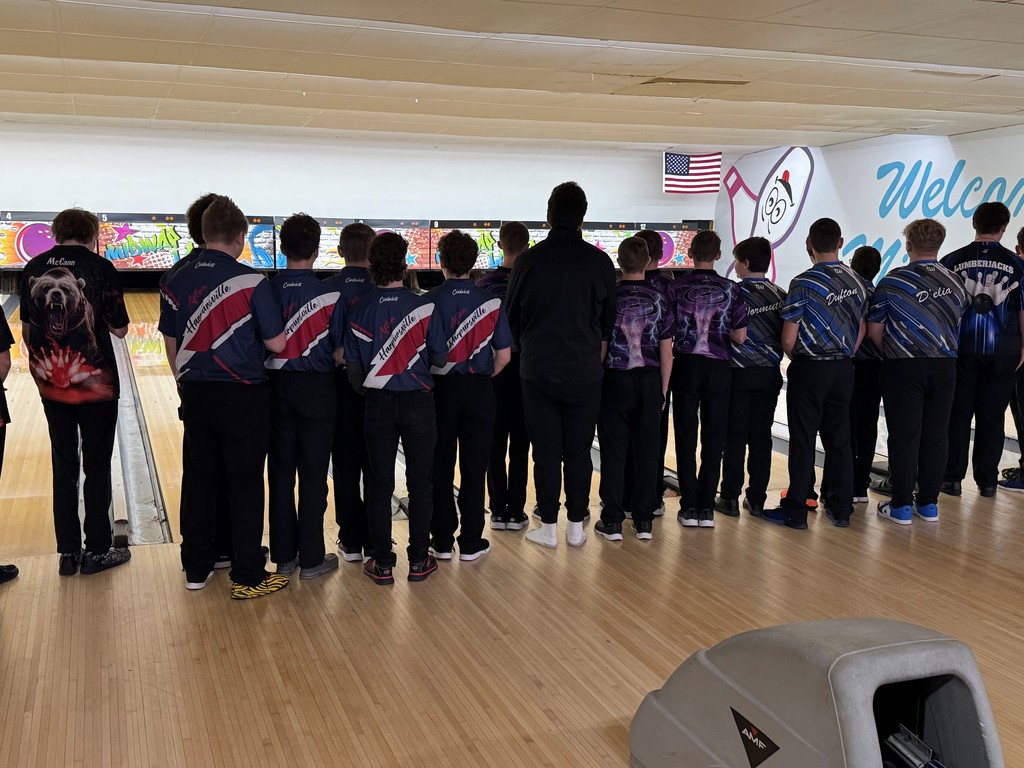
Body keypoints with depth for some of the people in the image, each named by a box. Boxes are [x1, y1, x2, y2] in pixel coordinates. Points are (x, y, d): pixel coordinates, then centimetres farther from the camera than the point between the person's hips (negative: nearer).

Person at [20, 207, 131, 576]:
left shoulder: (33, 269, 3)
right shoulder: (100, 268, -10)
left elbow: (26, 330, 9)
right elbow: (119, 329, -6)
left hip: (51, 386, 4)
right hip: (95, 385, -4)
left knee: (63, 467, 12)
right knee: (97, 468, 7)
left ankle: (68, 553, 18)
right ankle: (97, 551, 14)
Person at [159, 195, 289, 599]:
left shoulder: (177, 282, 2)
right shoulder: (250, 281, -14)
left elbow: (172, 343, 9)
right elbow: (276, 344, -12)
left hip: (196, 395, 5)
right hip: (243, 397, -5)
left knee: (199, 481, 14)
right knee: (245, 486, 3)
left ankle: (196, 568, 23)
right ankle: (248, 577, 9)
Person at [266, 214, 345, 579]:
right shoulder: (330, 296, -11)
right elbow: (340, 352, -7)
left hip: (277, 387, 3)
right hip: (317, 388, -3)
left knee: (280, 472, 11)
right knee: (313, 475, 5)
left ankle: (283, 555, 17)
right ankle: (311, 558, 11)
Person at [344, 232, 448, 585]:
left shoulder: (360, 310, -4)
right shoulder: (423, 307, -9)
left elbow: (353, 364, 0)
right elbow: (441, 357, -2)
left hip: (378, 404, 1)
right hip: (418, 402, -1)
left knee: (380, 485, 8)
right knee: (420, 483, 8)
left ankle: (382, 563, 13)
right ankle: (419, 559, 15)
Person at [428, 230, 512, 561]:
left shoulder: (431, 301, -8)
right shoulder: (490, 302, -2)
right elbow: (504, 355, -2)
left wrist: (430, 379, 6)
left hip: (442, 389, -1)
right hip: (479, 390, 1)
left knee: (441, 467, 8)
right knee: (474, 468, 7)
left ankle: (442, 540, 14)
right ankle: (471, 541, 12)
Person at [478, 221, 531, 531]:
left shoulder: (486, 282, -4)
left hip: (494, 366, 1)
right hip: (526, 366, -1)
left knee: (495, 441, 7)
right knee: (520, 442, 5)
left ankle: (498, 511, 11)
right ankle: (516, 512, 9)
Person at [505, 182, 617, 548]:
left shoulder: (529, 260, -8)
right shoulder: (600, 262, -4)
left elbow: (513, 317, 2)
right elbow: (610, 320, 6)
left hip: (539, 371, -1)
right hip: (585, 373, 1)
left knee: (546, 452, 6)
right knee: (579, 452, 9)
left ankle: (548, 527, 13)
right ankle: (576, 526, 16)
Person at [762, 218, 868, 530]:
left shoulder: (804, 283, -14)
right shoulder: (857, 281, 5)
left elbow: (789, 338, -13)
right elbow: (861, 330, 11)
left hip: (810, 369, -6)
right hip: (843, 369, 6)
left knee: (802, 441, 0)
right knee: (839, 439, 11)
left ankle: (795, 510, 6)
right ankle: (841, 508, 17)